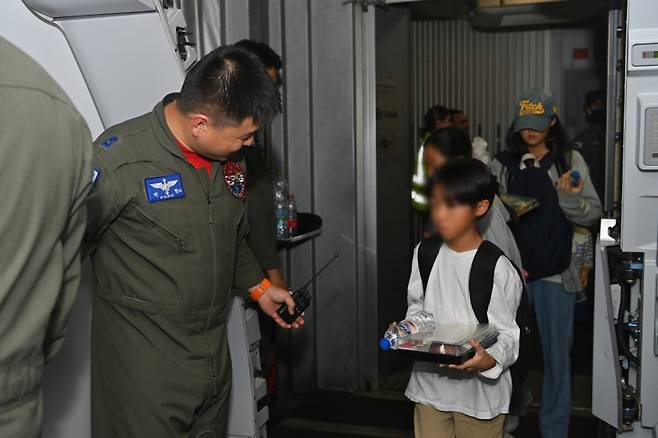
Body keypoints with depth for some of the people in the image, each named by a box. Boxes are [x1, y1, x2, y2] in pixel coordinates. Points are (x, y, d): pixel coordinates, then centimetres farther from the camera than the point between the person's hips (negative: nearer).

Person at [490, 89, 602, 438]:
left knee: (557, 353, 7)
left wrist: (570, 199, -23)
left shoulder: (570, 161, -1)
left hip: (555, 273, -1)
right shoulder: (503, 164, 3)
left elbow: (593, 214, -3)